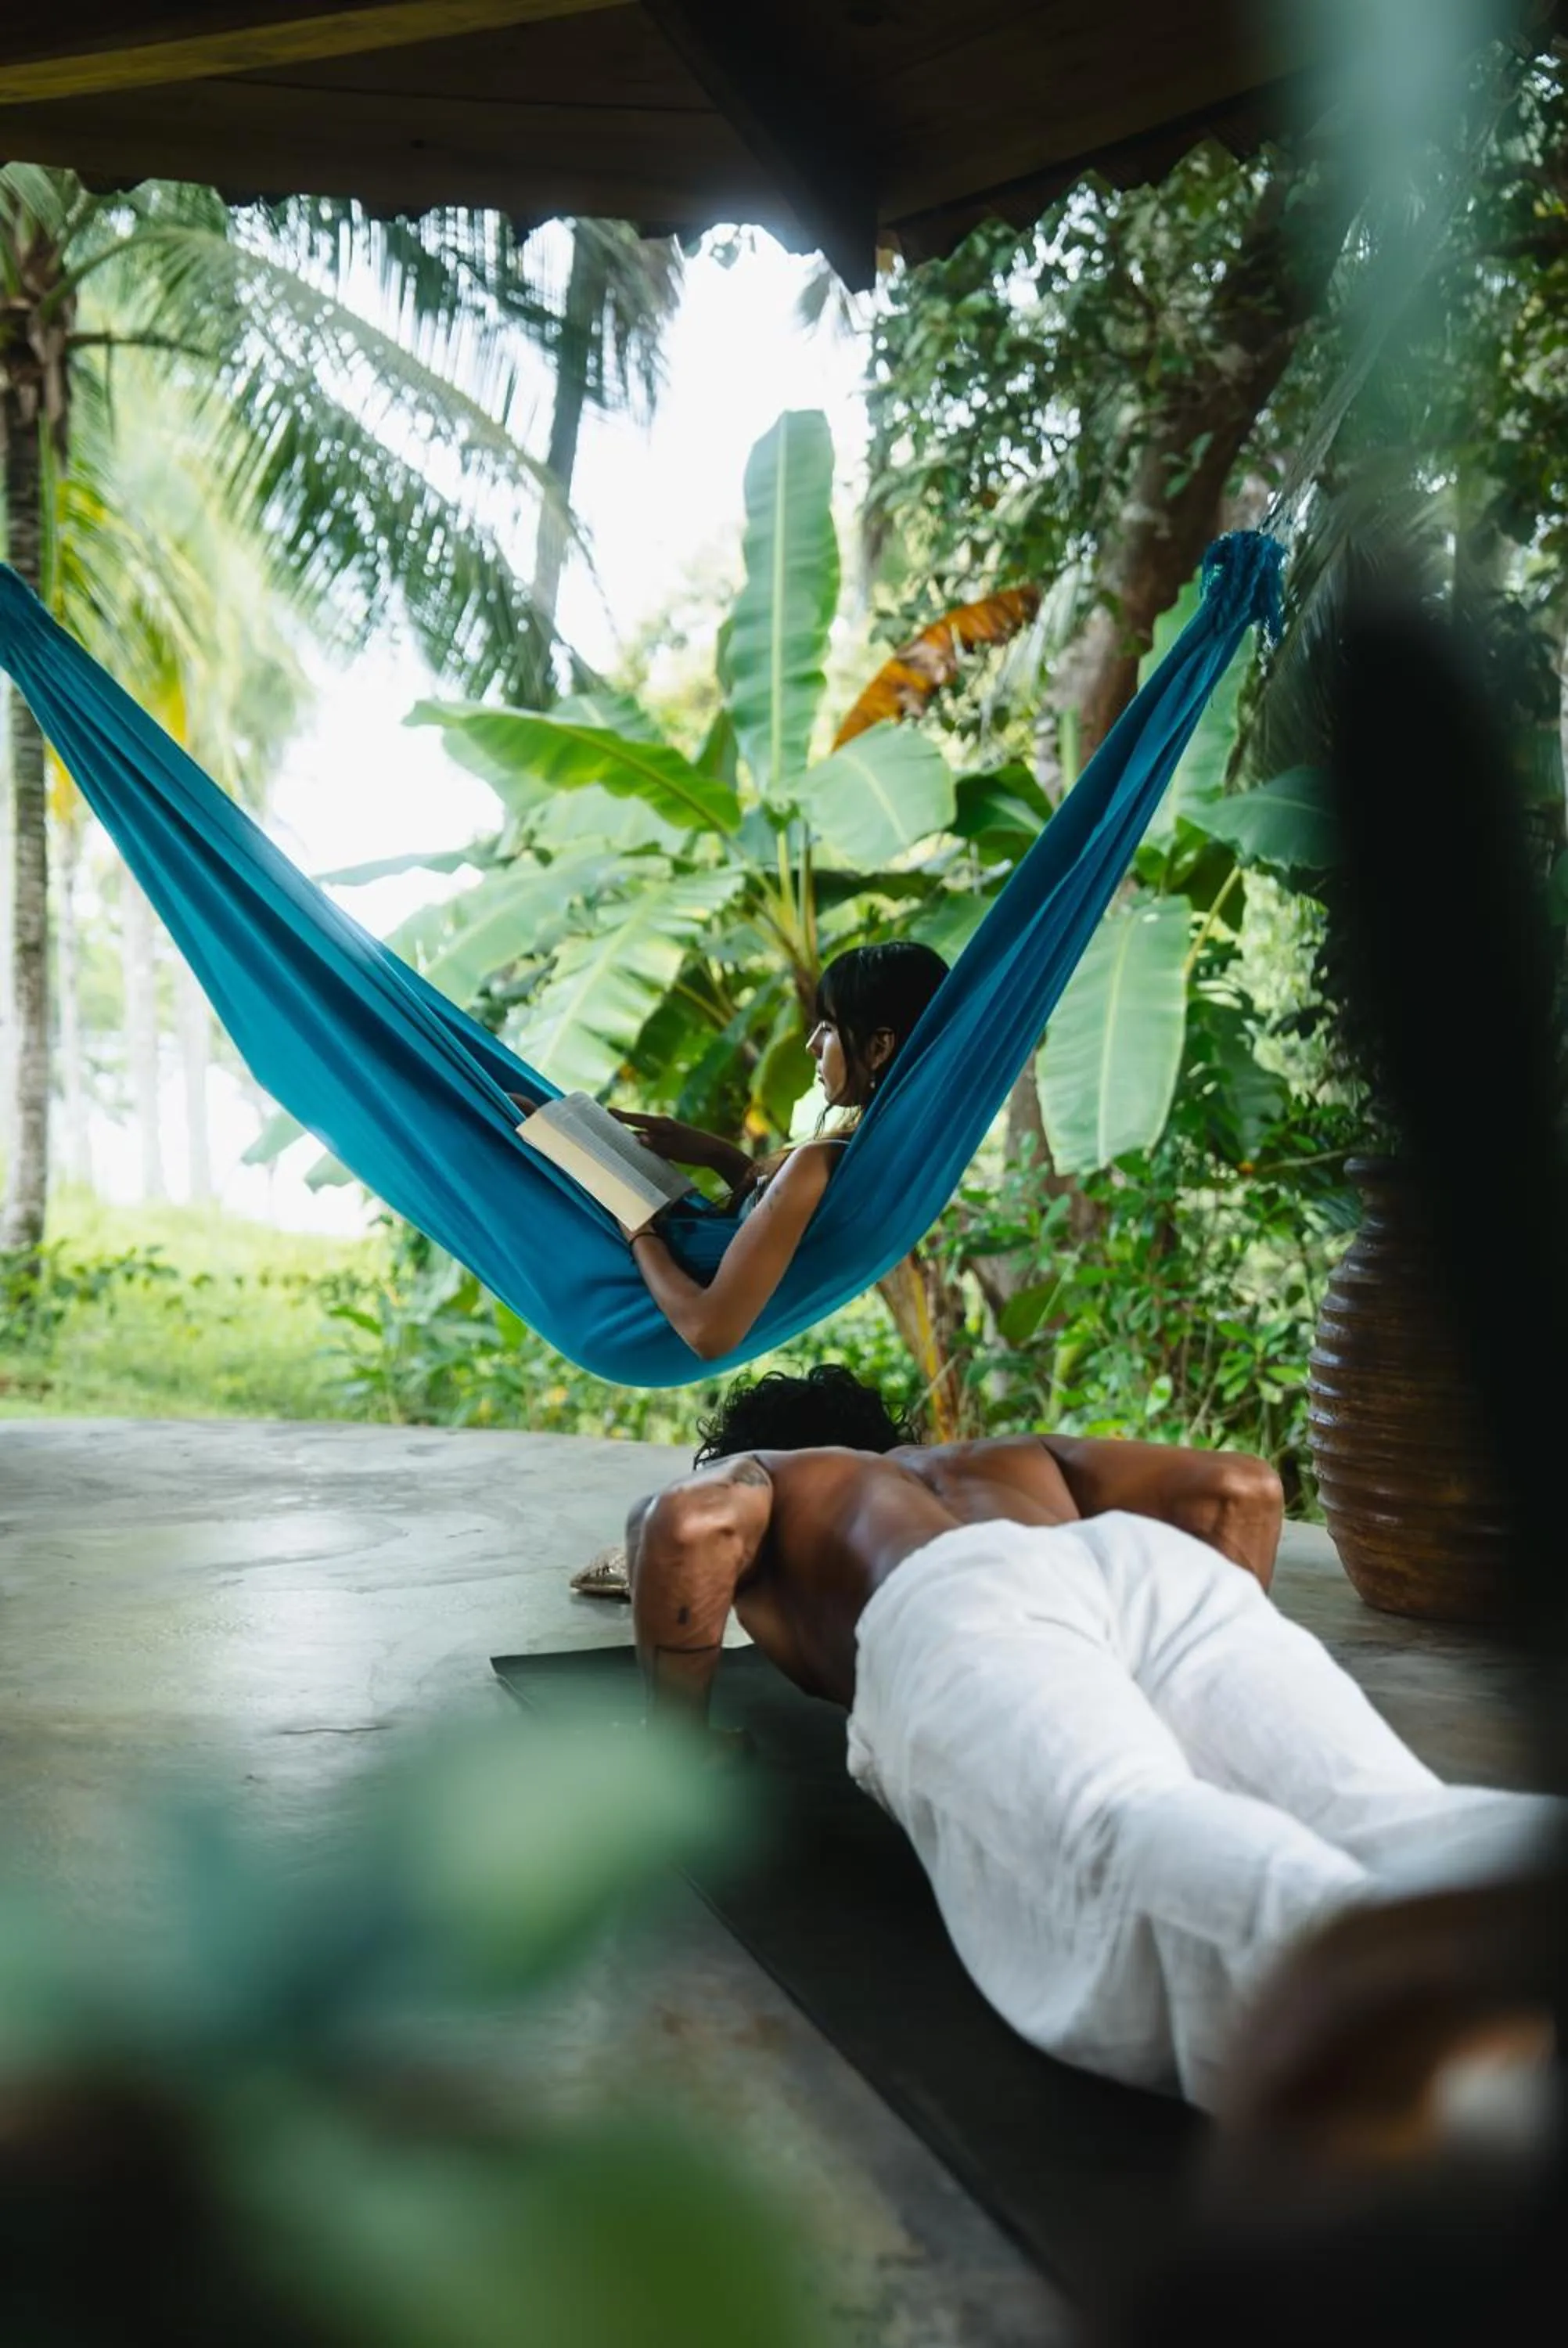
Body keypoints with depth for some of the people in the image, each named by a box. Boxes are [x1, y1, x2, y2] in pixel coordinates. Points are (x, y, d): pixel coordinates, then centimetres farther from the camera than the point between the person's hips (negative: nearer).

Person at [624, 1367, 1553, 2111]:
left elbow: (685, 1528, 11)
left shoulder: (748, 1476, 38)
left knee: (1126, 1841, -34)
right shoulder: (1016, 1457, 48)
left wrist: (677, 1744, 22)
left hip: (955, 1611, -3)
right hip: (1163, 1570, 3)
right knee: (1387, 1830, -24)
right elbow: (1243, 1485, 35)